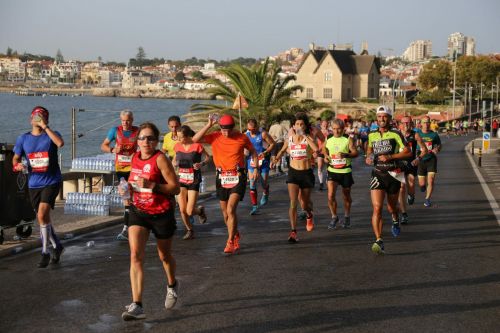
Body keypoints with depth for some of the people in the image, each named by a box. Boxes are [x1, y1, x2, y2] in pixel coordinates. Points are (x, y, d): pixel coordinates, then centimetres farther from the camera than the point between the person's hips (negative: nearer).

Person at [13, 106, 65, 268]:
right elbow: (16, 159, 12)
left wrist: (45, 127, -22)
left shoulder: (51, 135, -3)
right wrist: (19, 166, -11)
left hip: (51, 182, -4)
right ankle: (56, 246, 34)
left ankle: (45, 252, -6)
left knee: (42, 215, -19)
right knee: (44, 218, 12)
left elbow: (60, 143, -26)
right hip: (34, 184, 4)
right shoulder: (23, 138, 6)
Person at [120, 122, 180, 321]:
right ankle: (137, 306, -17)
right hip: (139, 212, 4)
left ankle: (172, 285, 48)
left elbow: (175, 187, -18)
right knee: (136, 254, -15)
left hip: (162, 213, -4)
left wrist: (151, 185, -29)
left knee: (164, 255, 16)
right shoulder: (135, 158, 3)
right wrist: (127, 188, 0)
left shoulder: (160, 159, -14)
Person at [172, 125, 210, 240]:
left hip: (194, 180, -4)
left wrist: (201, 164, -20)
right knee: (182, 210, -4)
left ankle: (200, 210, 28)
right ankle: (189, 230, 22)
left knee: (189, 212, -8)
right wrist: (174, 163, -4)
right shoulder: (177, 146, 2)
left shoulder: (197, 146, -11)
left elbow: (207, 158, 0)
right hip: (181, 179, 4)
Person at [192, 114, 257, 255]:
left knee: (230, 209, -16)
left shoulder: (242, 137, -2)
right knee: (225, 213, 12)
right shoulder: (215, 137, -2)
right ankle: (236, 236, 36)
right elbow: (195, 139, -15)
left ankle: (230, 243, -8)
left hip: (238, 177, -3)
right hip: (221, 177, 3)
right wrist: (209, 125, -16)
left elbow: (253, 151, 15)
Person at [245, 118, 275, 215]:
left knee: (264, 182, 7)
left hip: (263, 161, -2)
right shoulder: (246, 135, 0)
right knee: (252, 184, -6)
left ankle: (265, 195, 44)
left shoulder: (263, 134, -12)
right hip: (251, 161, 2)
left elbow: (272, 143, -6)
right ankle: (254, 206, 1)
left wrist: (265, 152, -20)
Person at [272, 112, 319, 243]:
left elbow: (316, 149, -31)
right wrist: (275, 159, 4)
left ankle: (309, 215, 49)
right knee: (293, 202, -15)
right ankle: (293, 232, -13)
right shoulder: (290, 138, 2)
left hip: (307, 173, -1)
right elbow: (283, 150, 22)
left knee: (305, 203, 12)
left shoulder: (308, 137, -7)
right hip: (293, 172, 1)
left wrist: (304, 135, -25)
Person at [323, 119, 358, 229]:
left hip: (345, 171, -1)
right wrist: (326, 156, 2)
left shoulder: (348, 140, -5)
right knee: (331, 195, -13)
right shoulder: (328, 140, 4)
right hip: (332, 171, 2)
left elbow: (355, 153, -11)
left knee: (346, 196, 12)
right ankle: (334, 217, 7)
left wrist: (345, 155, -28)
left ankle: (347, 217, 34)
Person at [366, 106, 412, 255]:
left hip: (393, 175, -2)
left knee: (391, 207, 14)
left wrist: (390, 157, -19)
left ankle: (395, 221, 52)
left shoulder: (395, 134, -5)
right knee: (377, 208, -15)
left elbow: (408, 153, -9)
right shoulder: (372, 135, 7)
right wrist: (368, 158, 6)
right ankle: (379, 241, -17)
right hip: (377, 175, 2)